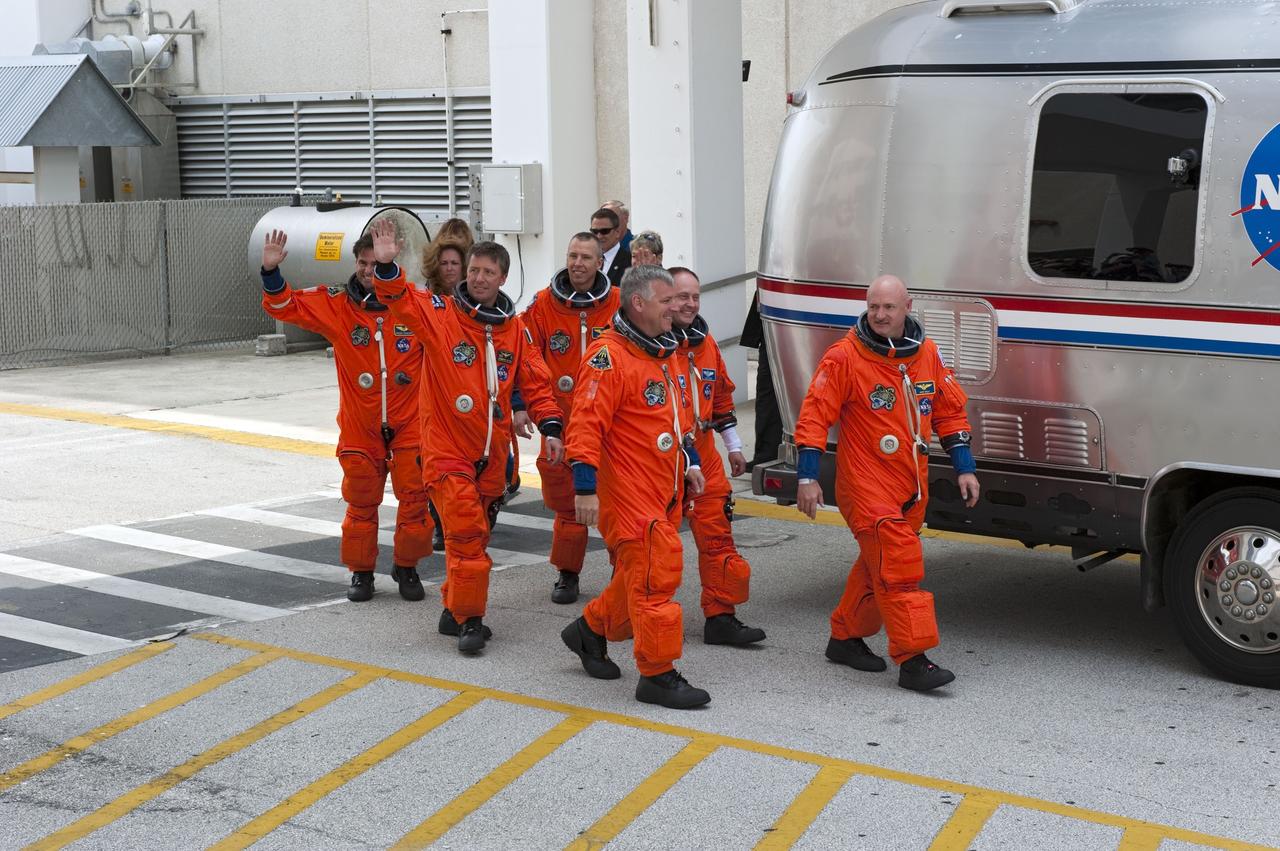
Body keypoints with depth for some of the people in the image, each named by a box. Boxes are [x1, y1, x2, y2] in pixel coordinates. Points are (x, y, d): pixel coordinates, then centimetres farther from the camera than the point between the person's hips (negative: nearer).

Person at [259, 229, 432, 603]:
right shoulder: (337, 305, -3)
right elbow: (285, 306, -3)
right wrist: (272, 272, -18)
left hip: (410, 422, -1)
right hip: (359, 425, 1)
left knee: (415, 498, 3)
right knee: (361, 502, 10)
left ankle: (407, 568, 22)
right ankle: (361, 571, 25)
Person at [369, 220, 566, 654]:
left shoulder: (514, 329, 7)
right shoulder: (439, 314, -6)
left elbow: (535, 382, 10)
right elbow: (401, 300, -21)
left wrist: (550, 427, -2)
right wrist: (386, 268, -40)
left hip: (492, 454, 5)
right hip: (447, 450, -5)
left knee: (475, 534, 14)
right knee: (466, 533, -12)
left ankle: (455, 609, 29)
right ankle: (469, 619, -1)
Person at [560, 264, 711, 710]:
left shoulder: (663, 352, 14)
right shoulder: (609, 356, -16)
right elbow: (586, 423, -20)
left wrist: (689, 461, 23)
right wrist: (585, 487, -24)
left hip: (664, 490, 9)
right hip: (629, 492, -9)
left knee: (639, 574, 16)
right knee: (655, 575, -8)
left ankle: (590, 630, 37)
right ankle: (658, 675, 1)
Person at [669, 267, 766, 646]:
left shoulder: (705, 344, 11)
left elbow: (721, 397, 22)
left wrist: (733, 446, 24)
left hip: (702, 454, 7)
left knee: (716, 533, 3)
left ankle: (720, 617, 8)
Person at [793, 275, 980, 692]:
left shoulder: (927, 353, 6)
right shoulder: (845, 356, -11)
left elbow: (950, 410, 15)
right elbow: (815, 415, -10)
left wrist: (964, 468, 11)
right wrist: (807, 476, -14)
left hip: (912, 485, 6)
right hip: (866, 482, -6)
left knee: (878, 564, 16)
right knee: (898, 563, -14)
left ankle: (846, 637, 32)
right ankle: (912, 660, -12)